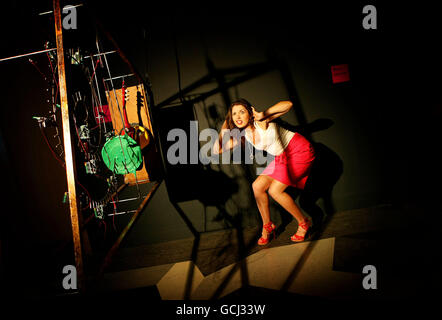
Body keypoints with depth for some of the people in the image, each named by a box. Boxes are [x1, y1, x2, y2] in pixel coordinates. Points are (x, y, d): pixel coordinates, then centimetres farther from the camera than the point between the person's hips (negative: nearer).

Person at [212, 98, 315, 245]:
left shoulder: (261, 121, -20)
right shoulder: (242, 135, -1)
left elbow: (288, 104, -27)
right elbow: (216, 150, 0)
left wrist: (263, 115, -33)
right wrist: (223, 131, -1)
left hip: (300, 149, -8)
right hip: (283, 157, 8)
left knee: (274, 190, -17)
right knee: (257, 186, -1)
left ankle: (303, 222, 3)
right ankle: (267, 226, 17)